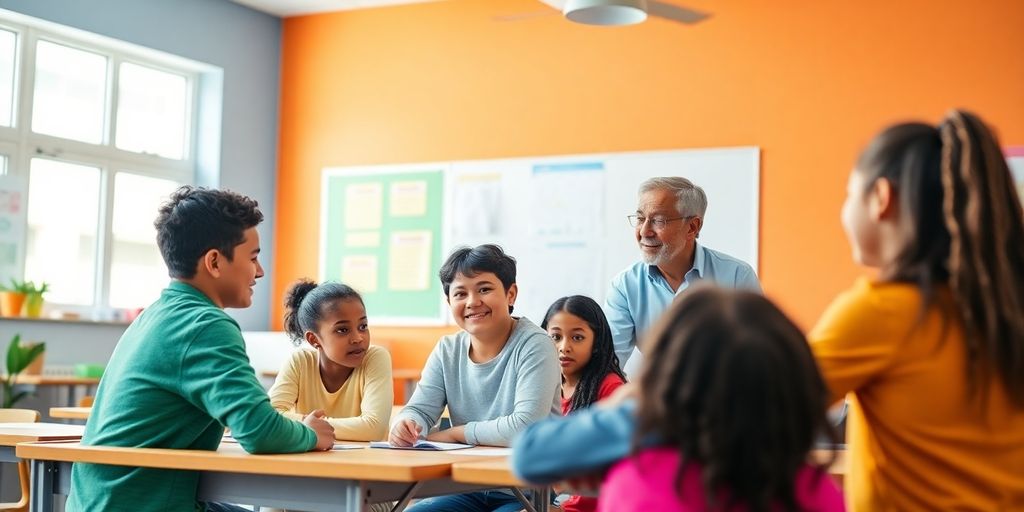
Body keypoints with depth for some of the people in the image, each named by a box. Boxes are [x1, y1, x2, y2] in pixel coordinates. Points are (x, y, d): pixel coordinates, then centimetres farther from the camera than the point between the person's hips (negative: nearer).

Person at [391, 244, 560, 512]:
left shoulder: (534, 345, -13)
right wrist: (406, 425, -24)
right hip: (471, 490, 6)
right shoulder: (447, 351, 6)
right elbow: (420, 410, 1)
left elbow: (525, 427, -24)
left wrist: (453, 433, -13)